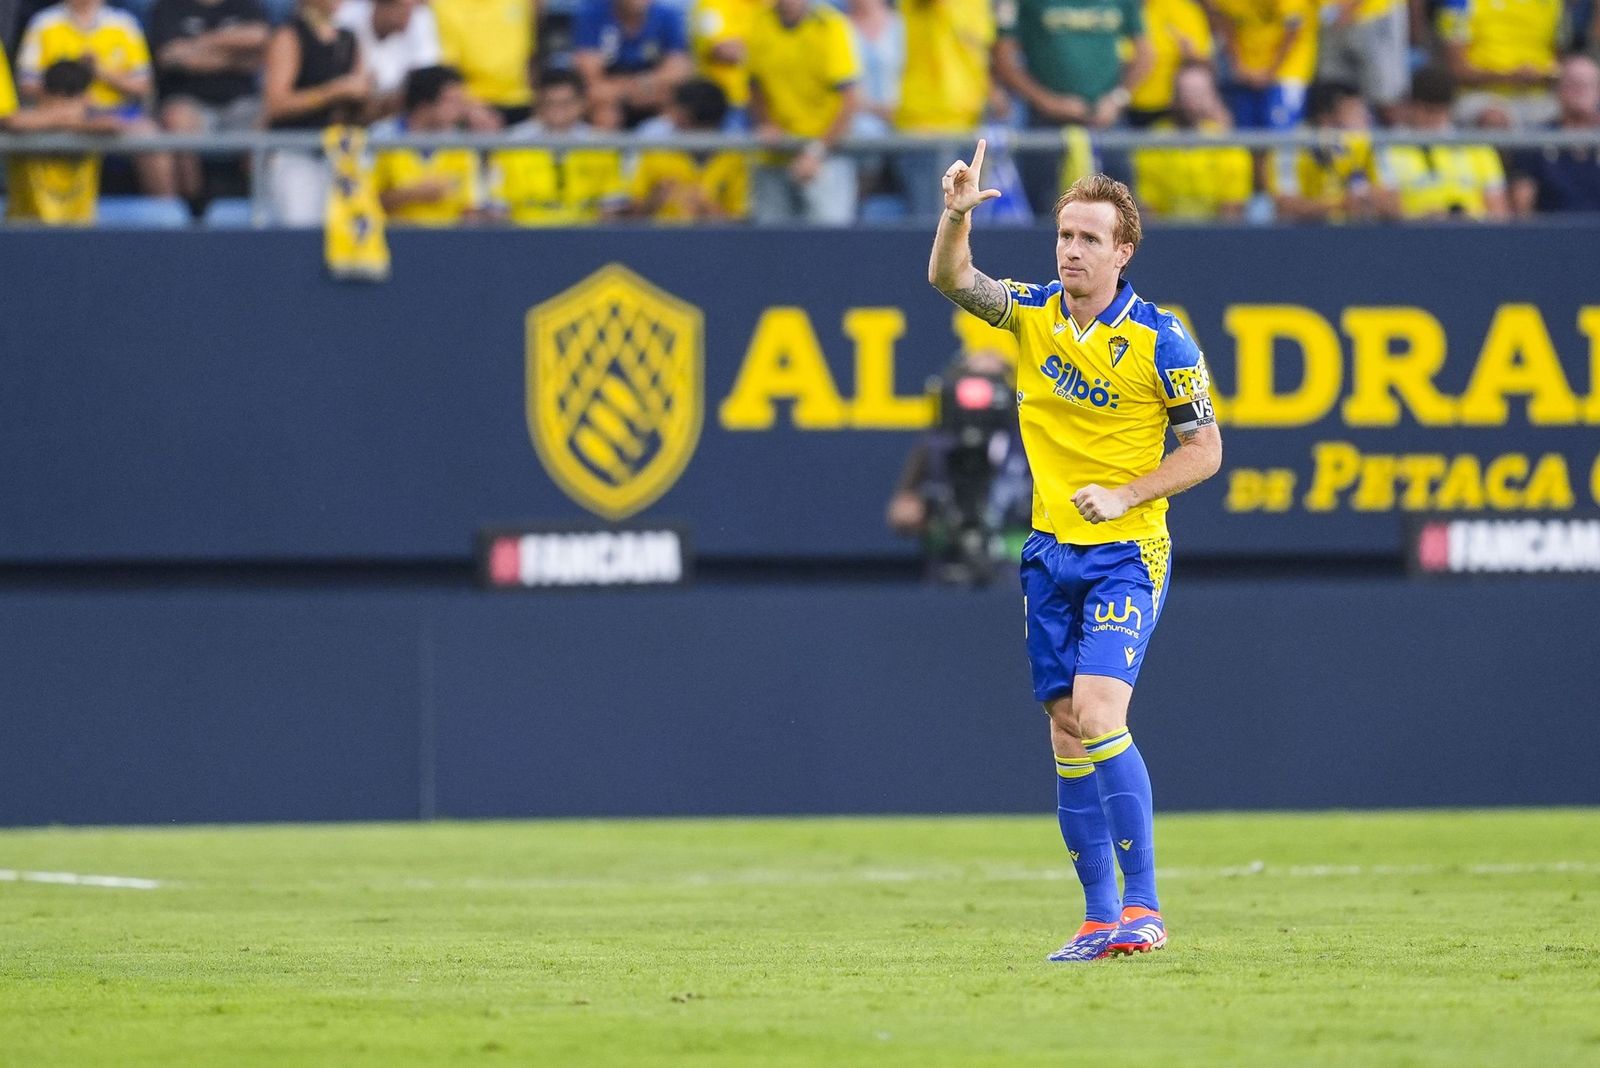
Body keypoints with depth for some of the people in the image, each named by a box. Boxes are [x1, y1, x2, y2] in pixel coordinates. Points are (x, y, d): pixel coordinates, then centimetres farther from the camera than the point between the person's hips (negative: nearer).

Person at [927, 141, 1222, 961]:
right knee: (1066, 736, 5)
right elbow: (950, 279, -11)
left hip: (1128, 554, -5)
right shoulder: (1032, 313, 2)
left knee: (1096, 716, -20)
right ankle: (1099, 918, 12)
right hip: (1051, 552, 5)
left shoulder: (1160, 341, -10)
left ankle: (1142, 906, -15)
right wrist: (956, 215, -30)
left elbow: (1204, 450, -4)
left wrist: (1124, 495, -17)